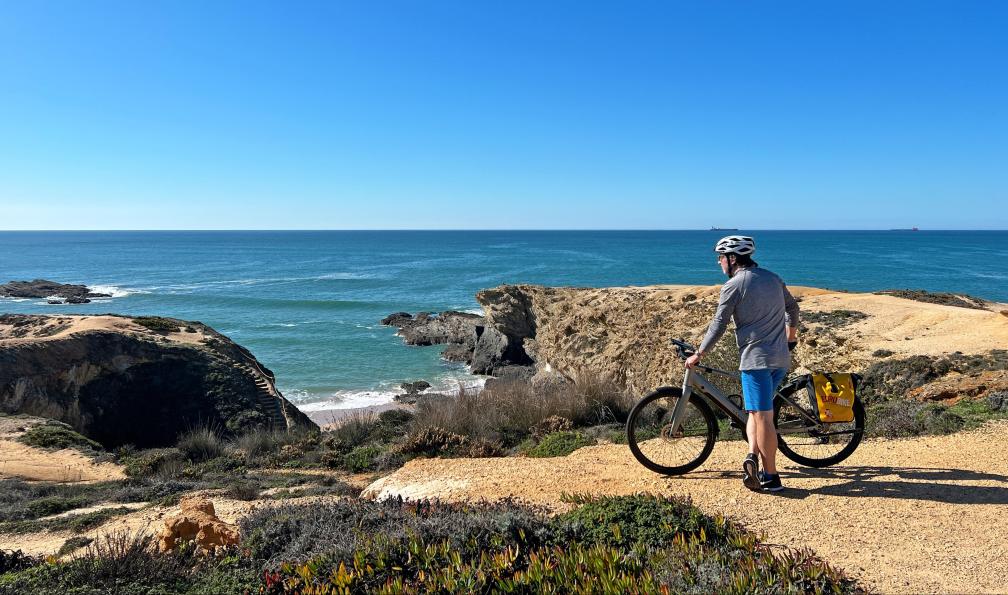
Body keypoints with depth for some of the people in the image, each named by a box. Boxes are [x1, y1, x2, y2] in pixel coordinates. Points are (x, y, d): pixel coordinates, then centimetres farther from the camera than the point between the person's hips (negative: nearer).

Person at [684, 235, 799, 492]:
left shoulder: (734, 285, -7)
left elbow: (718, 326, -7)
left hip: (756, 358, -7)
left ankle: (771, 477, 1)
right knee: (758, 410, 17)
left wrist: (698, 354, 3)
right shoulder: (772, 278, 13)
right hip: (781, 358, 7)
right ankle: (754, 455, 2)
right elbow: (793, 308, 25)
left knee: (762, 416, -3)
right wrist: (791, 338, 40)